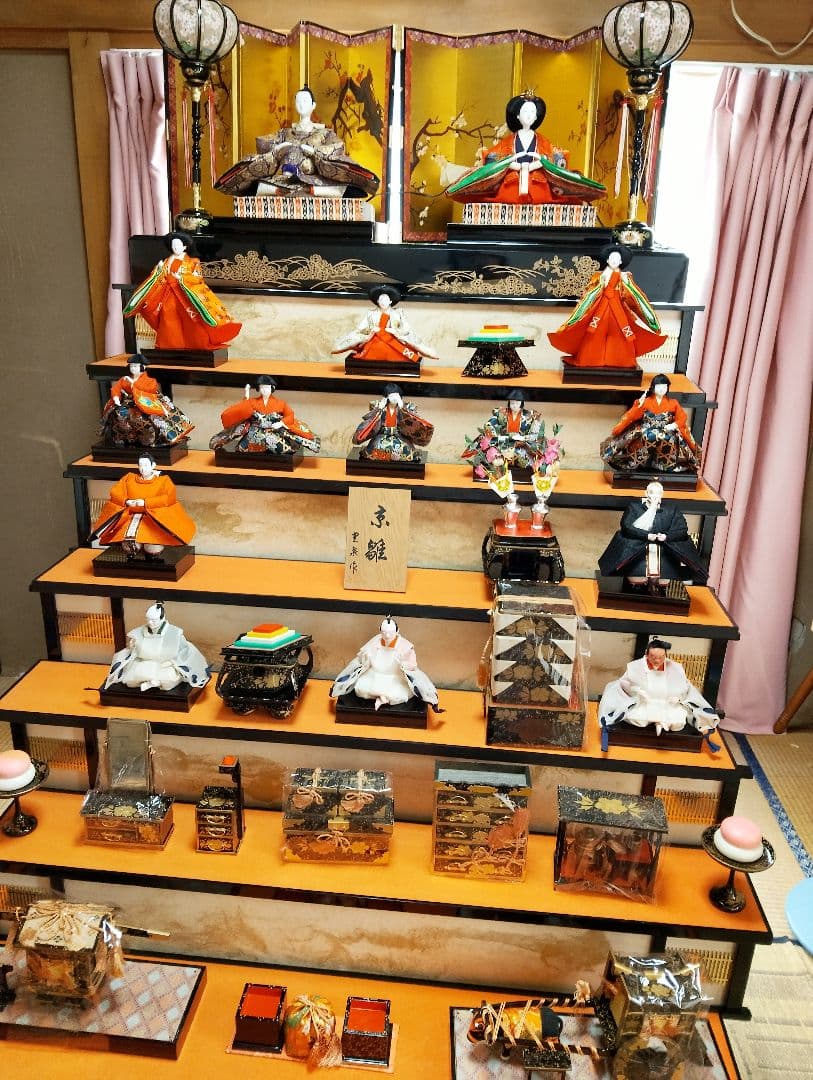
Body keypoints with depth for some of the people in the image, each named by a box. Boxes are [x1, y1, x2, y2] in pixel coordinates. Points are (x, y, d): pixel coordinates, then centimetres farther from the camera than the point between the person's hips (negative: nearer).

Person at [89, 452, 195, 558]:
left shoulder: (164, 481, 8)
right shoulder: (129, 478, 19)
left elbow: (169, 498, -8)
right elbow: (115, 492, 12)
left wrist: (146, 503, -14)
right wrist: (126, 501, -7)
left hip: (156, 518, -2)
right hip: (132, 517, 2)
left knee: (154, 549, -27)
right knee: (129, 547, -28)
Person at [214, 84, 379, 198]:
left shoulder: (325, 132, 18)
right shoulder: (286, 132, 25)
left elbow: (338, 147, -3)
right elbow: (261, 142, 12)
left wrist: (311, 150, -11)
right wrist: (279, 147, -6)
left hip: (315, 179, -2)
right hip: (285, 178, 2)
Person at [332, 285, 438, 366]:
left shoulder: (398, 314, 8)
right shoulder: (370, 314, 9)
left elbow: (407, 330, 5)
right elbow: (360, 328, 5)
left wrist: (396, 331, -11)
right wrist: (371, 330, -11)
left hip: (393, 345, -1)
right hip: (373, 345, 1)